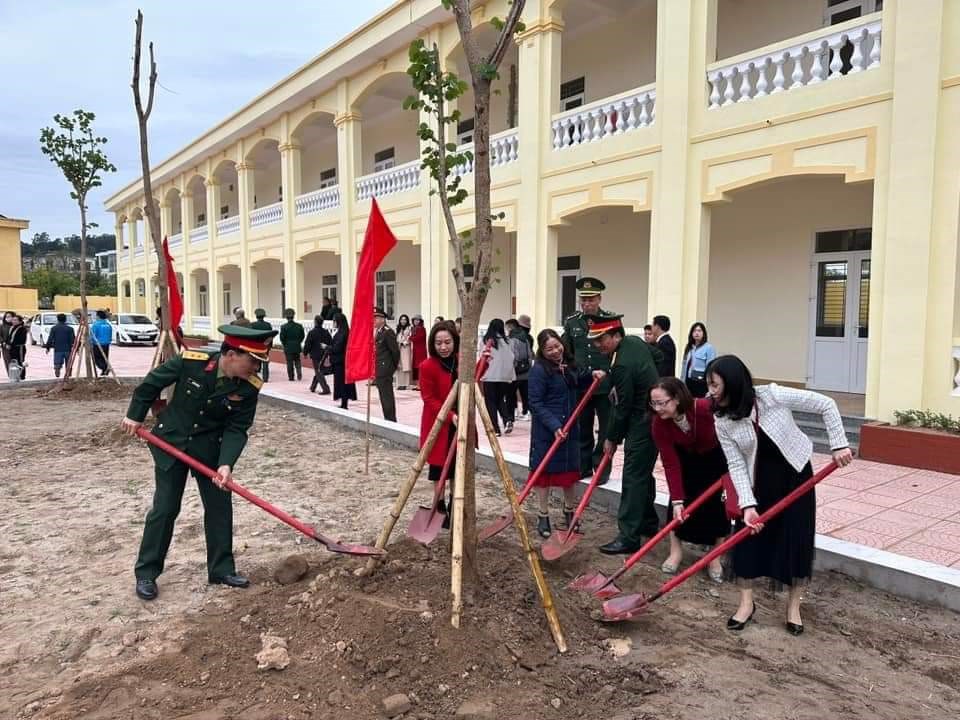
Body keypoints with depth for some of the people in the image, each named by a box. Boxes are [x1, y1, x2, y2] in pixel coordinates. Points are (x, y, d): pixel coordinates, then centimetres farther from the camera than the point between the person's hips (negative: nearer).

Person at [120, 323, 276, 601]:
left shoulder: (249, 387, -19)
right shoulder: (191, 361, -24)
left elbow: (237, 429, -14)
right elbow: (152, 382, -7)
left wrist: (226, 463, -27)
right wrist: (135, 415, 2)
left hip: (210, 449, 2)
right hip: (171, 442, -2)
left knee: (220, 507, 4)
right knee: (164, 508, 2)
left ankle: (221, 569, 19)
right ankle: (146, 572, 18)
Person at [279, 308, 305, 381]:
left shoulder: (284, 326, -11)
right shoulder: (299, 326, -3)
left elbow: (282, 338, -10)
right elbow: (302, 336, 3)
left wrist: (285, 345, 6)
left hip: (288, 347, -3)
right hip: (297, 347, 3)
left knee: (290, 362, 5)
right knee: (297, 361, 15)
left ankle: (291, 377, 7)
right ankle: (299, 374, -2)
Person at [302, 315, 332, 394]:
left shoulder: (312, 332, -13)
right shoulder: (326, 332, 3)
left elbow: (307, 344, -10)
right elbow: (331, 343, 8)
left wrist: (305, 353, 5)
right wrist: (328, 352, 17)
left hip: (315, 355, -5)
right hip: (324, 355, 6)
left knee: (319, 372, -2)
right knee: (318, 371, 19)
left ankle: (325, 389, -12)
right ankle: (313, 387, 31)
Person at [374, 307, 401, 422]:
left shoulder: (387, 332, -14)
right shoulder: (375, 332, 12)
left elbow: (395, 350, -14)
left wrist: (394, 365, -2)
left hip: (384, 369, -9)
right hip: (378, 370, 9)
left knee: (387, 395, -5)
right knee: (384, 395, 15)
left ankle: (391, 420, 3)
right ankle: (388, 419, 24)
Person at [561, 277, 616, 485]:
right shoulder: (571, 322, 5)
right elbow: (565, 353, 14)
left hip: (606, 386, -3)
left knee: (605, 429, 5)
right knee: (582, 429, 13)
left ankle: (602, 469, 15)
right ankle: (584, 466, 26)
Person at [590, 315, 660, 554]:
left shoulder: (623, 366, -26)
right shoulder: (636, 341, 3)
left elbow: (623, 407, -19)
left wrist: (612, 438, -5)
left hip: (641, 425, -10)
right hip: (652, 419, 10)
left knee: (633, 478, -7)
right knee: (643, 473, 20)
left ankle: (629, 536, -3)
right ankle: (649, 522, 33)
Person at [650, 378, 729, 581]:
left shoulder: (706, 409, -40)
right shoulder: (659, 424, -28)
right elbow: (671, 465, -25)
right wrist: (677, 501, -30)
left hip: (717, 457, -2)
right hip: (686, 458, 3)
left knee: (716, 503, -6)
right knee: (679, 500, -5)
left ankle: (715, 558, 10)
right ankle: (675, 552, 12)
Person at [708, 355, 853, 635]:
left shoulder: (773, 396, -27)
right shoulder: (722, 422, -17)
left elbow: (825, 405, -18)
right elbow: (736, 465, -16)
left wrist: (839, 445, -19)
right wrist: (748, 504, -24)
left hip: (795, 473, -2)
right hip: (759, 479, 2)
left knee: (798, 538, 1)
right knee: (747, 535, -2)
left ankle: (793, 606, 20)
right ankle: (746, 603, 15)